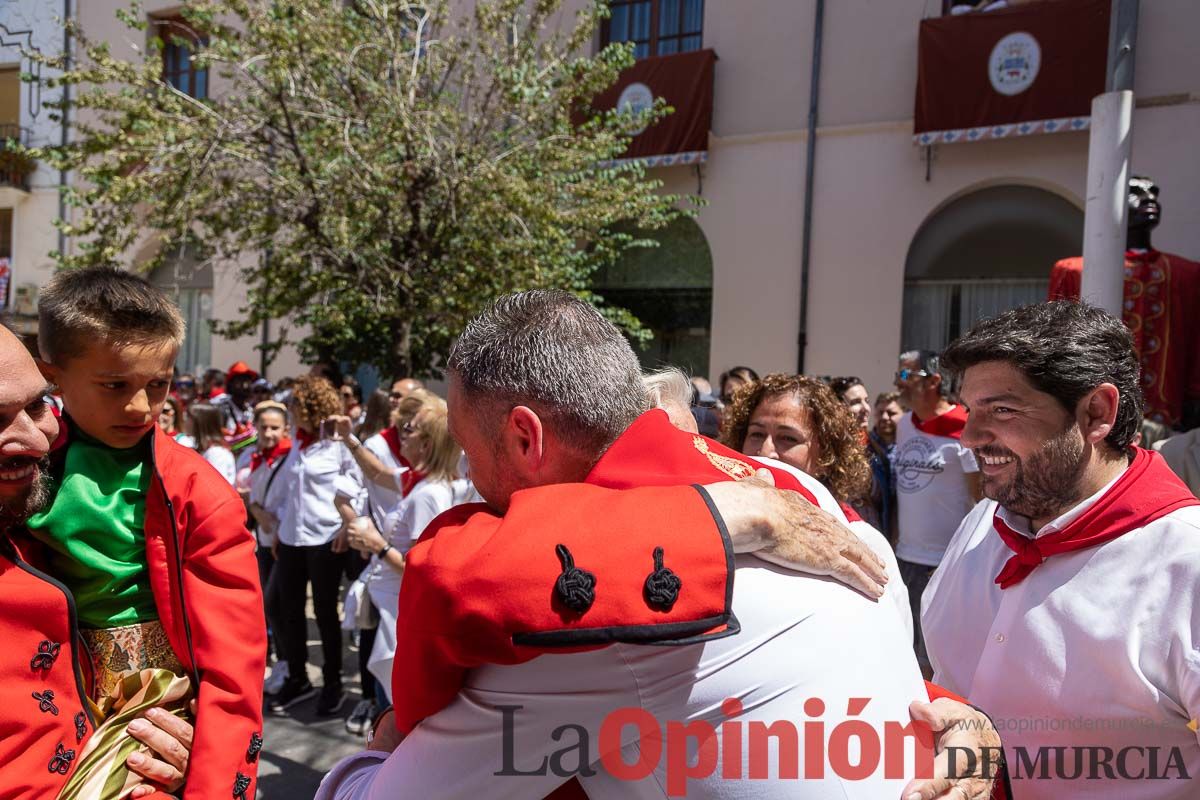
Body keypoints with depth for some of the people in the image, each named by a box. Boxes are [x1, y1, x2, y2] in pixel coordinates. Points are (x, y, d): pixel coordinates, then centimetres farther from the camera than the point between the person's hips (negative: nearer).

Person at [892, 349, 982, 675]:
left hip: (947, 562, -7)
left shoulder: (963, 431, -12)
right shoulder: (904, 425, 9)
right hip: (905, 557, 7)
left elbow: (985, 501, -11)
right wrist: (895, 538, 12)